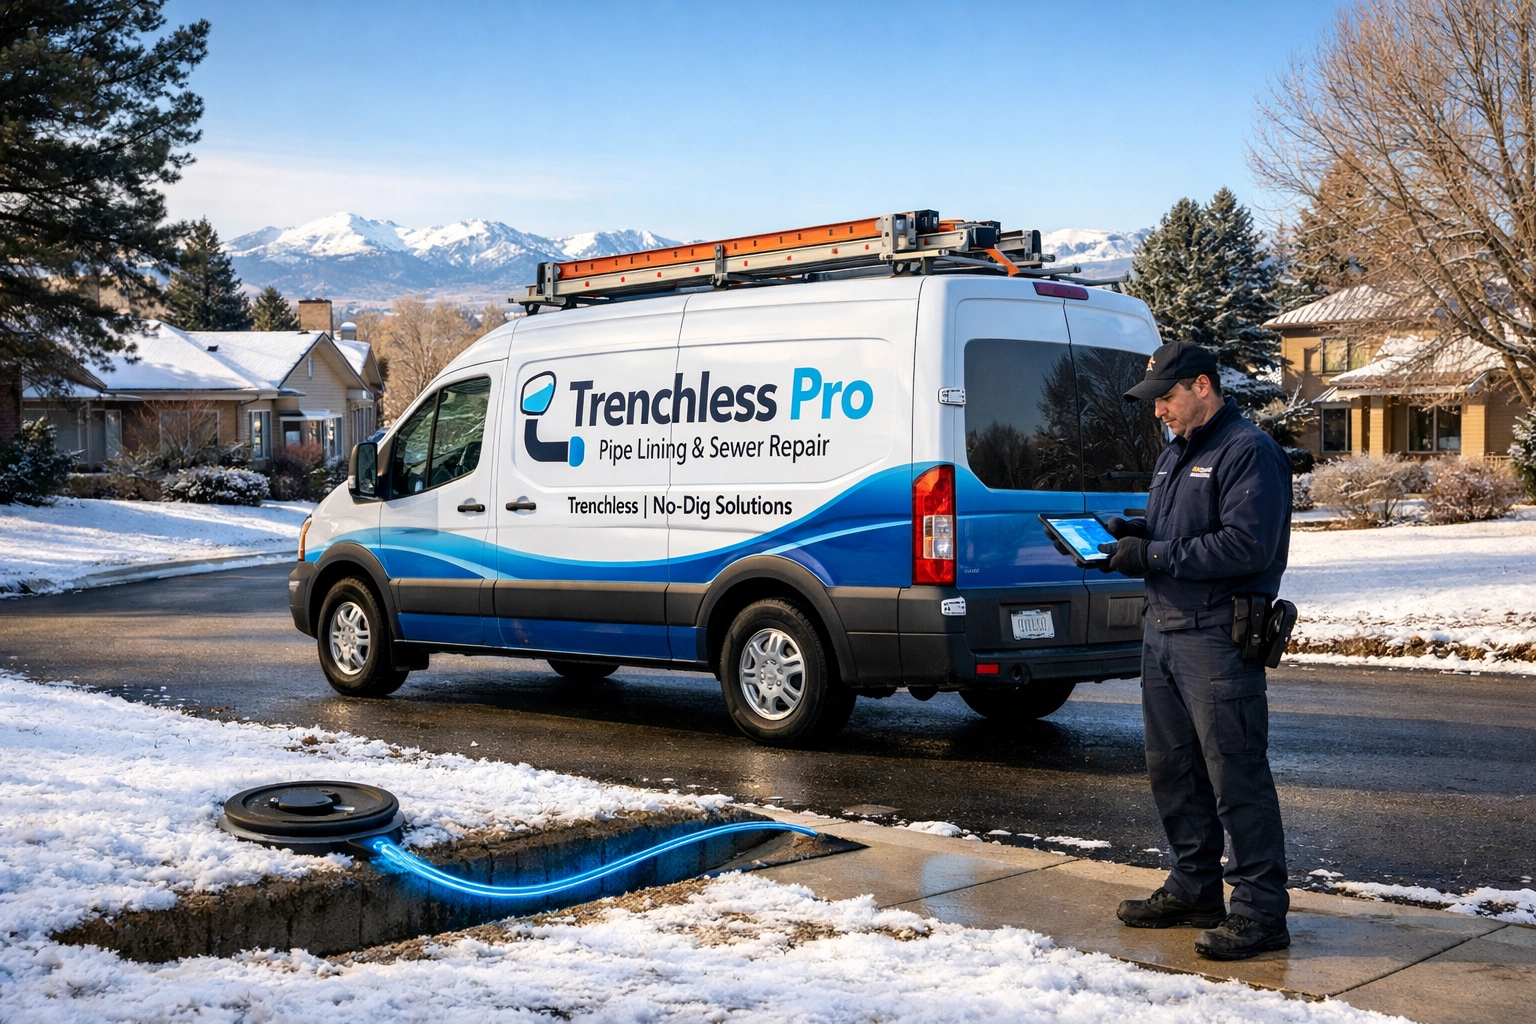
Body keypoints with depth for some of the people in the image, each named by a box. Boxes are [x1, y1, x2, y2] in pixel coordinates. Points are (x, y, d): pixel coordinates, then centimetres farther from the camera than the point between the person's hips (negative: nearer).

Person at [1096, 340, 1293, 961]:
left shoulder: (1249, 452, -11)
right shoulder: (1174, 455, 19)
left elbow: (1245, 545, -21)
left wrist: (1154, 556, -19)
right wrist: (1131, 534, 4)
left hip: (1218, 638, -10)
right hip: (1163, 632, 10)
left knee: (1235, 774, -6)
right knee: (1171, 768, 15)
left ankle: (1261, 910, 1)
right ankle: (1194, 888, 28)